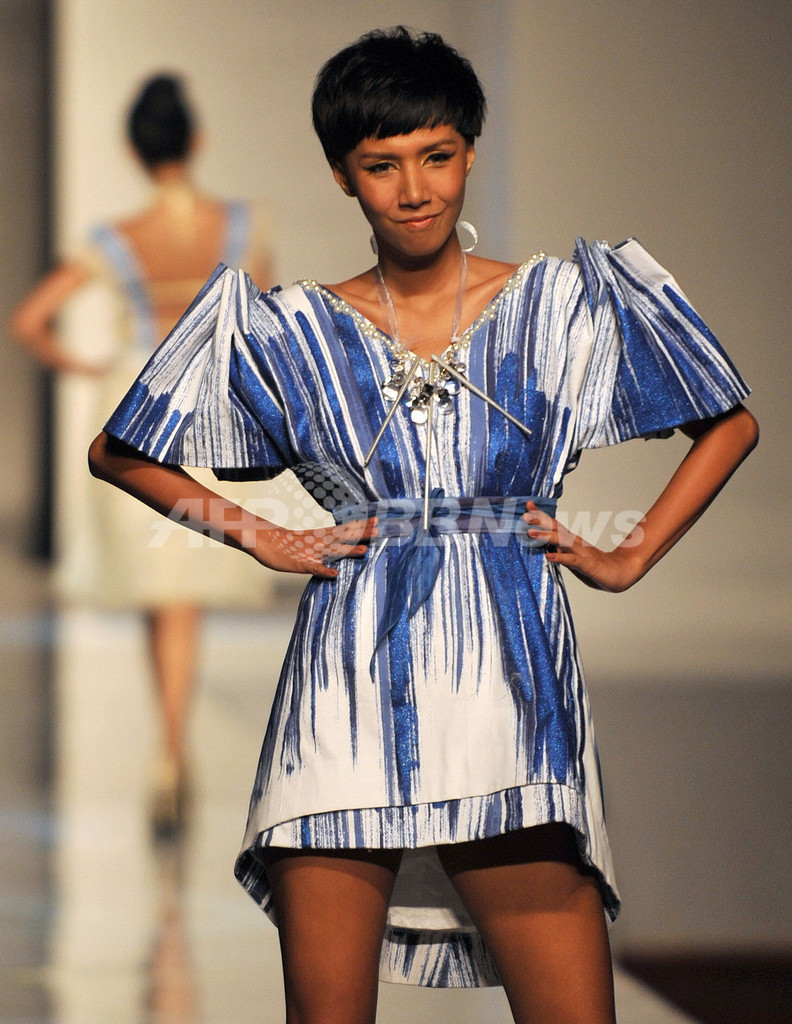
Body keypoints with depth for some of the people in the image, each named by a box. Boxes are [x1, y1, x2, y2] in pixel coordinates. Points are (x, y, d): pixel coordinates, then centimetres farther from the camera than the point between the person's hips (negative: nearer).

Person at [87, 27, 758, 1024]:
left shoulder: (561, 305, 10)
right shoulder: (293, 330, 10)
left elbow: (729, 423, 18)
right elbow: (119, 452, 17)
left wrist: (628, 561, 11)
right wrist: (264, 540, 10)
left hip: (506, 679, 0)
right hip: (350, 688, 0)